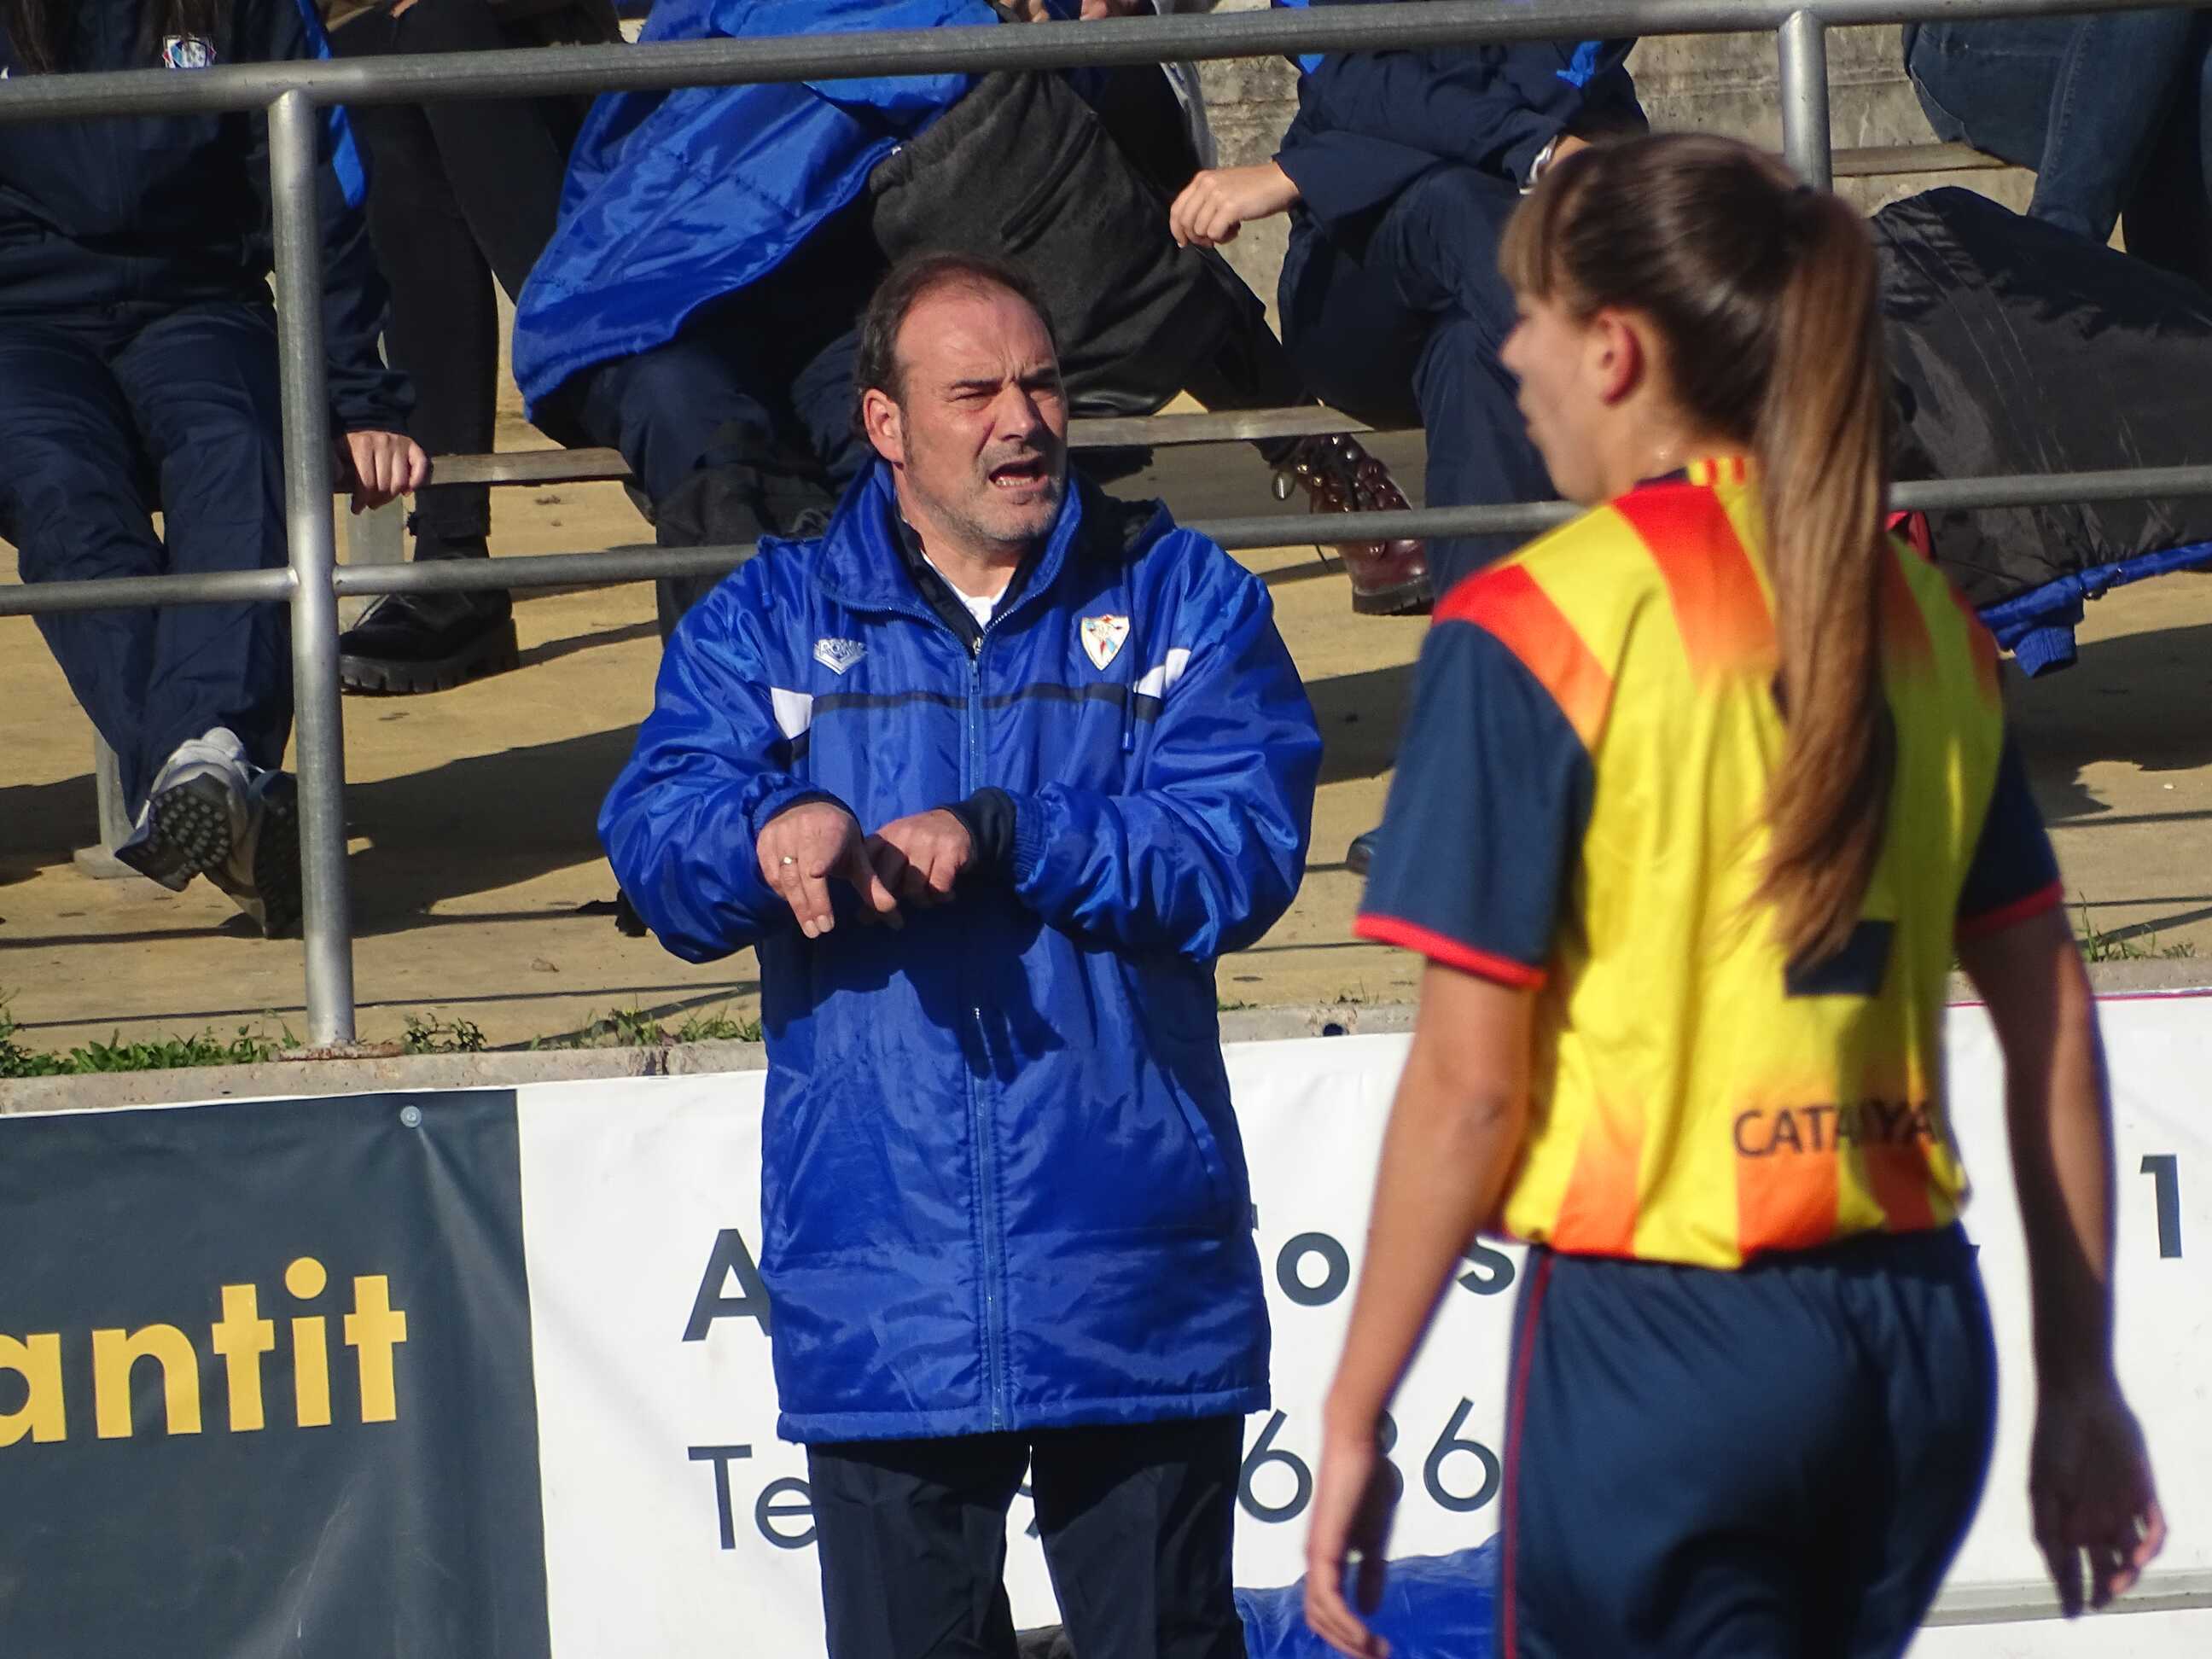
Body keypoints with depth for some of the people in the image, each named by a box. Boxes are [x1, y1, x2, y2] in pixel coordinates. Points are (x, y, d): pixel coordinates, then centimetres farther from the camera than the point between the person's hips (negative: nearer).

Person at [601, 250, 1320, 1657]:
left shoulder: (1181, 599, 7)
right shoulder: (769, 626, 10)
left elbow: (1242, 855, -7)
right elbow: (656, 844, -6)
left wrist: (999, 837, -18)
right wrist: (773, 832, -29)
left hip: (1135, 1272, -1)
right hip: (880, 1269, 1)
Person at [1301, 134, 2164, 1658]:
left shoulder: (1538, 627, -9)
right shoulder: (1919, 611, 9)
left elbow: (1468, 1081, -11)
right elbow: (2055, 1022, 11)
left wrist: (1354, 1419, -4)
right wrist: (2082, 1381, 17)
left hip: (1662, 1343, -6)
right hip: (1919, 1339, 6)